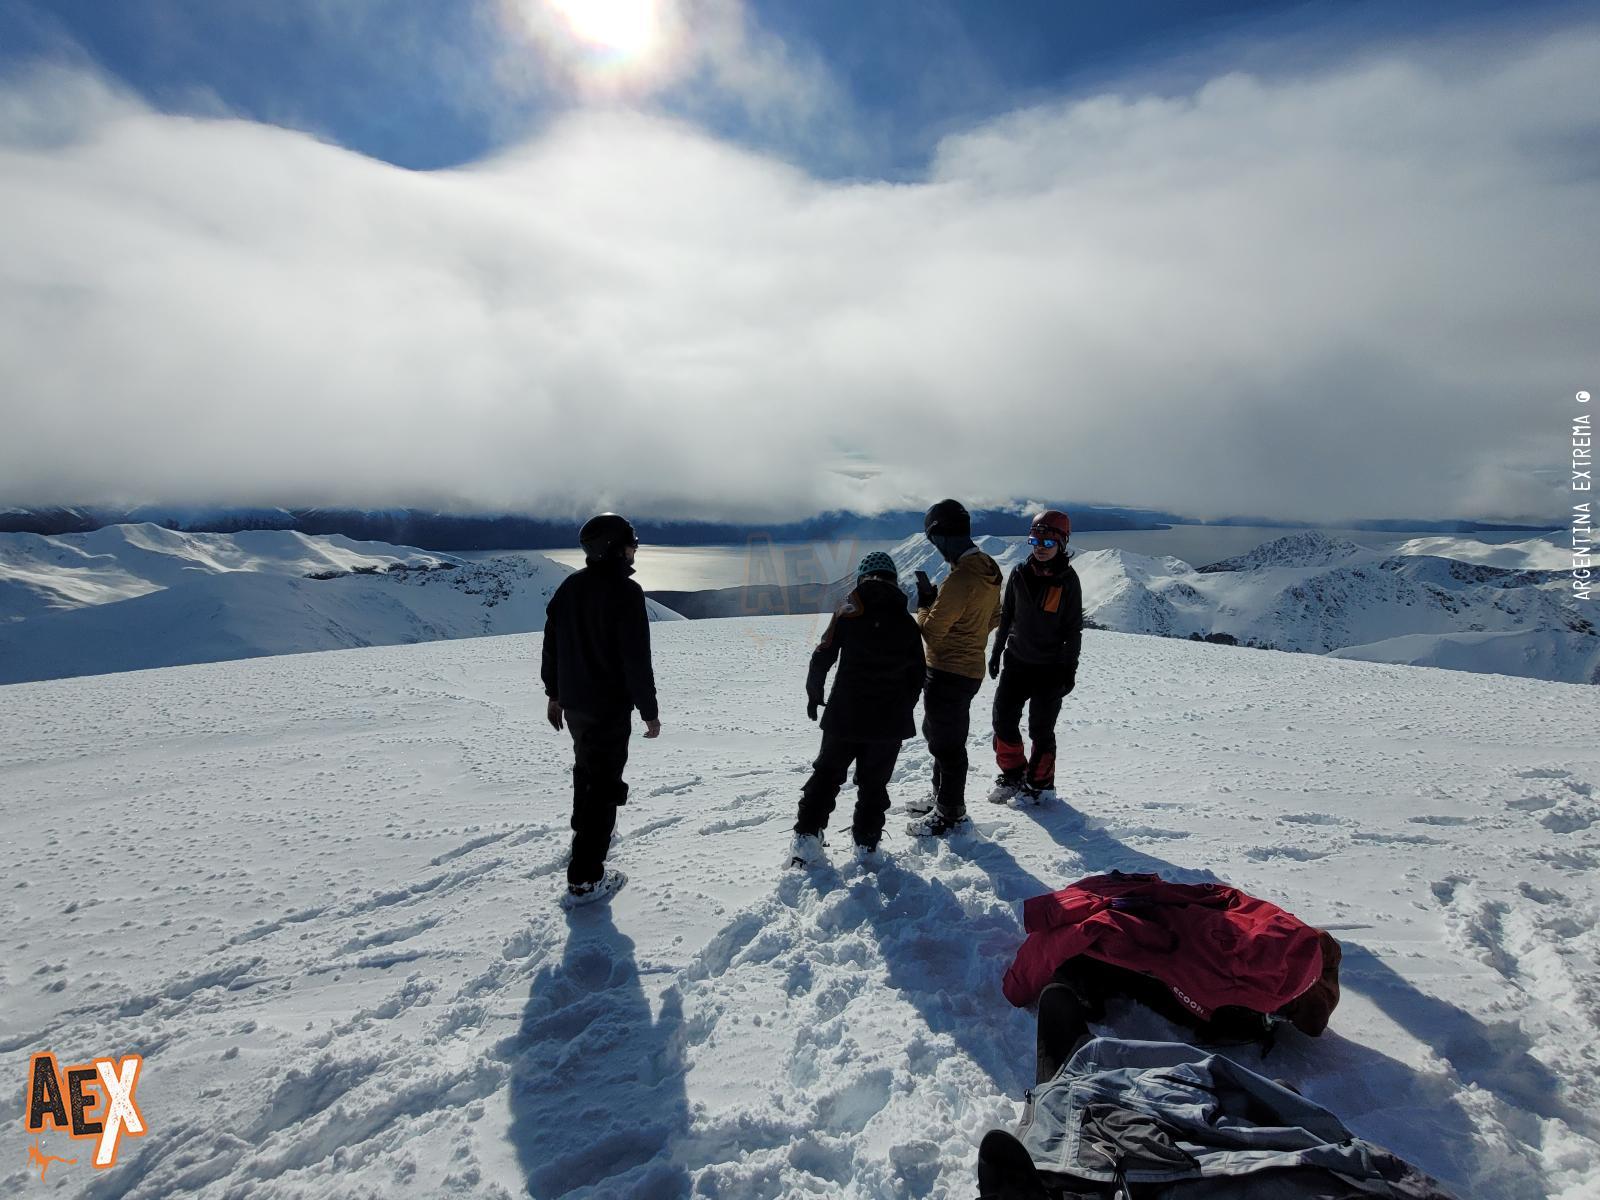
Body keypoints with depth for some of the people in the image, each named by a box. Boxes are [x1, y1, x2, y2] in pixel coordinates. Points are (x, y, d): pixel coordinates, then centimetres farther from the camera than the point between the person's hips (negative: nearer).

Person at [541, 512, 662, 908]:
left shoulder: (569, 587, 5)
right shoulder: (625, 592, -19)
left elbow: (551, 644, 11)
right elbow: (637, 659, -21)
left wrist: (555, 693, 22)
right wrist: (649, 710, -12)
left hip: (575, 703, 8)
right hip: (611, 707, -8)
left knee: (586, 773, 27)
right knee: (604, 786, 0)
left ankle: (585, 837, 49)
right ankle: (584, 879, 3)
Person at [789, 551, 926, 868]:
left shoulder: (848, 612, -4)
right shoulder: (907, 622, 3)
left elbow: (822, 658, -4)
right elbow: (916, 675, 7)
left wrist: (814, 694, 9)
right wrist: (902, 711, 18)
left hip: (845, 715, -1)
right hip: (889, 722, 2)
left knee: (826, 774, 12)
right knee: (873, 783, 14)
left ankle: (807, 839, 8)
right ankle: (867, 847, 17)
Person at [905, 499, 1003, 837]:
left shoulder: (959, 579, -27)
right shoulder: (989, 570, 4)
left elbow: (931, 631, -22)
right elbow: (993, 619, 15)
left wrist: (925, 604, -2)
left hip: (948, 674, -10)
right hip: (970, 667, 10)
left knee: (946, 744, 5)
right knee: (938, 733, 24)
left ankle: (951, 814, 19)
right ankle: (942, 797, 39)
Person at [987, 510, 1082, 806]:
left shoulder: (1068, 580, -8)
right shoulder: (1019, 573, 1)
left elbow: (1073, 628, -5)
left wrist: (1070, 669, -6)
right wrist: (997, 652, 11)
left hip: (1050, 667, -4)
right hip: (1016, 661, 4)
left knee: (1041, 729, 4)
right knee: (1003, 720, 5)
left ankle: (1040, 783, 23)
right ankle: (1013, 775, 24)